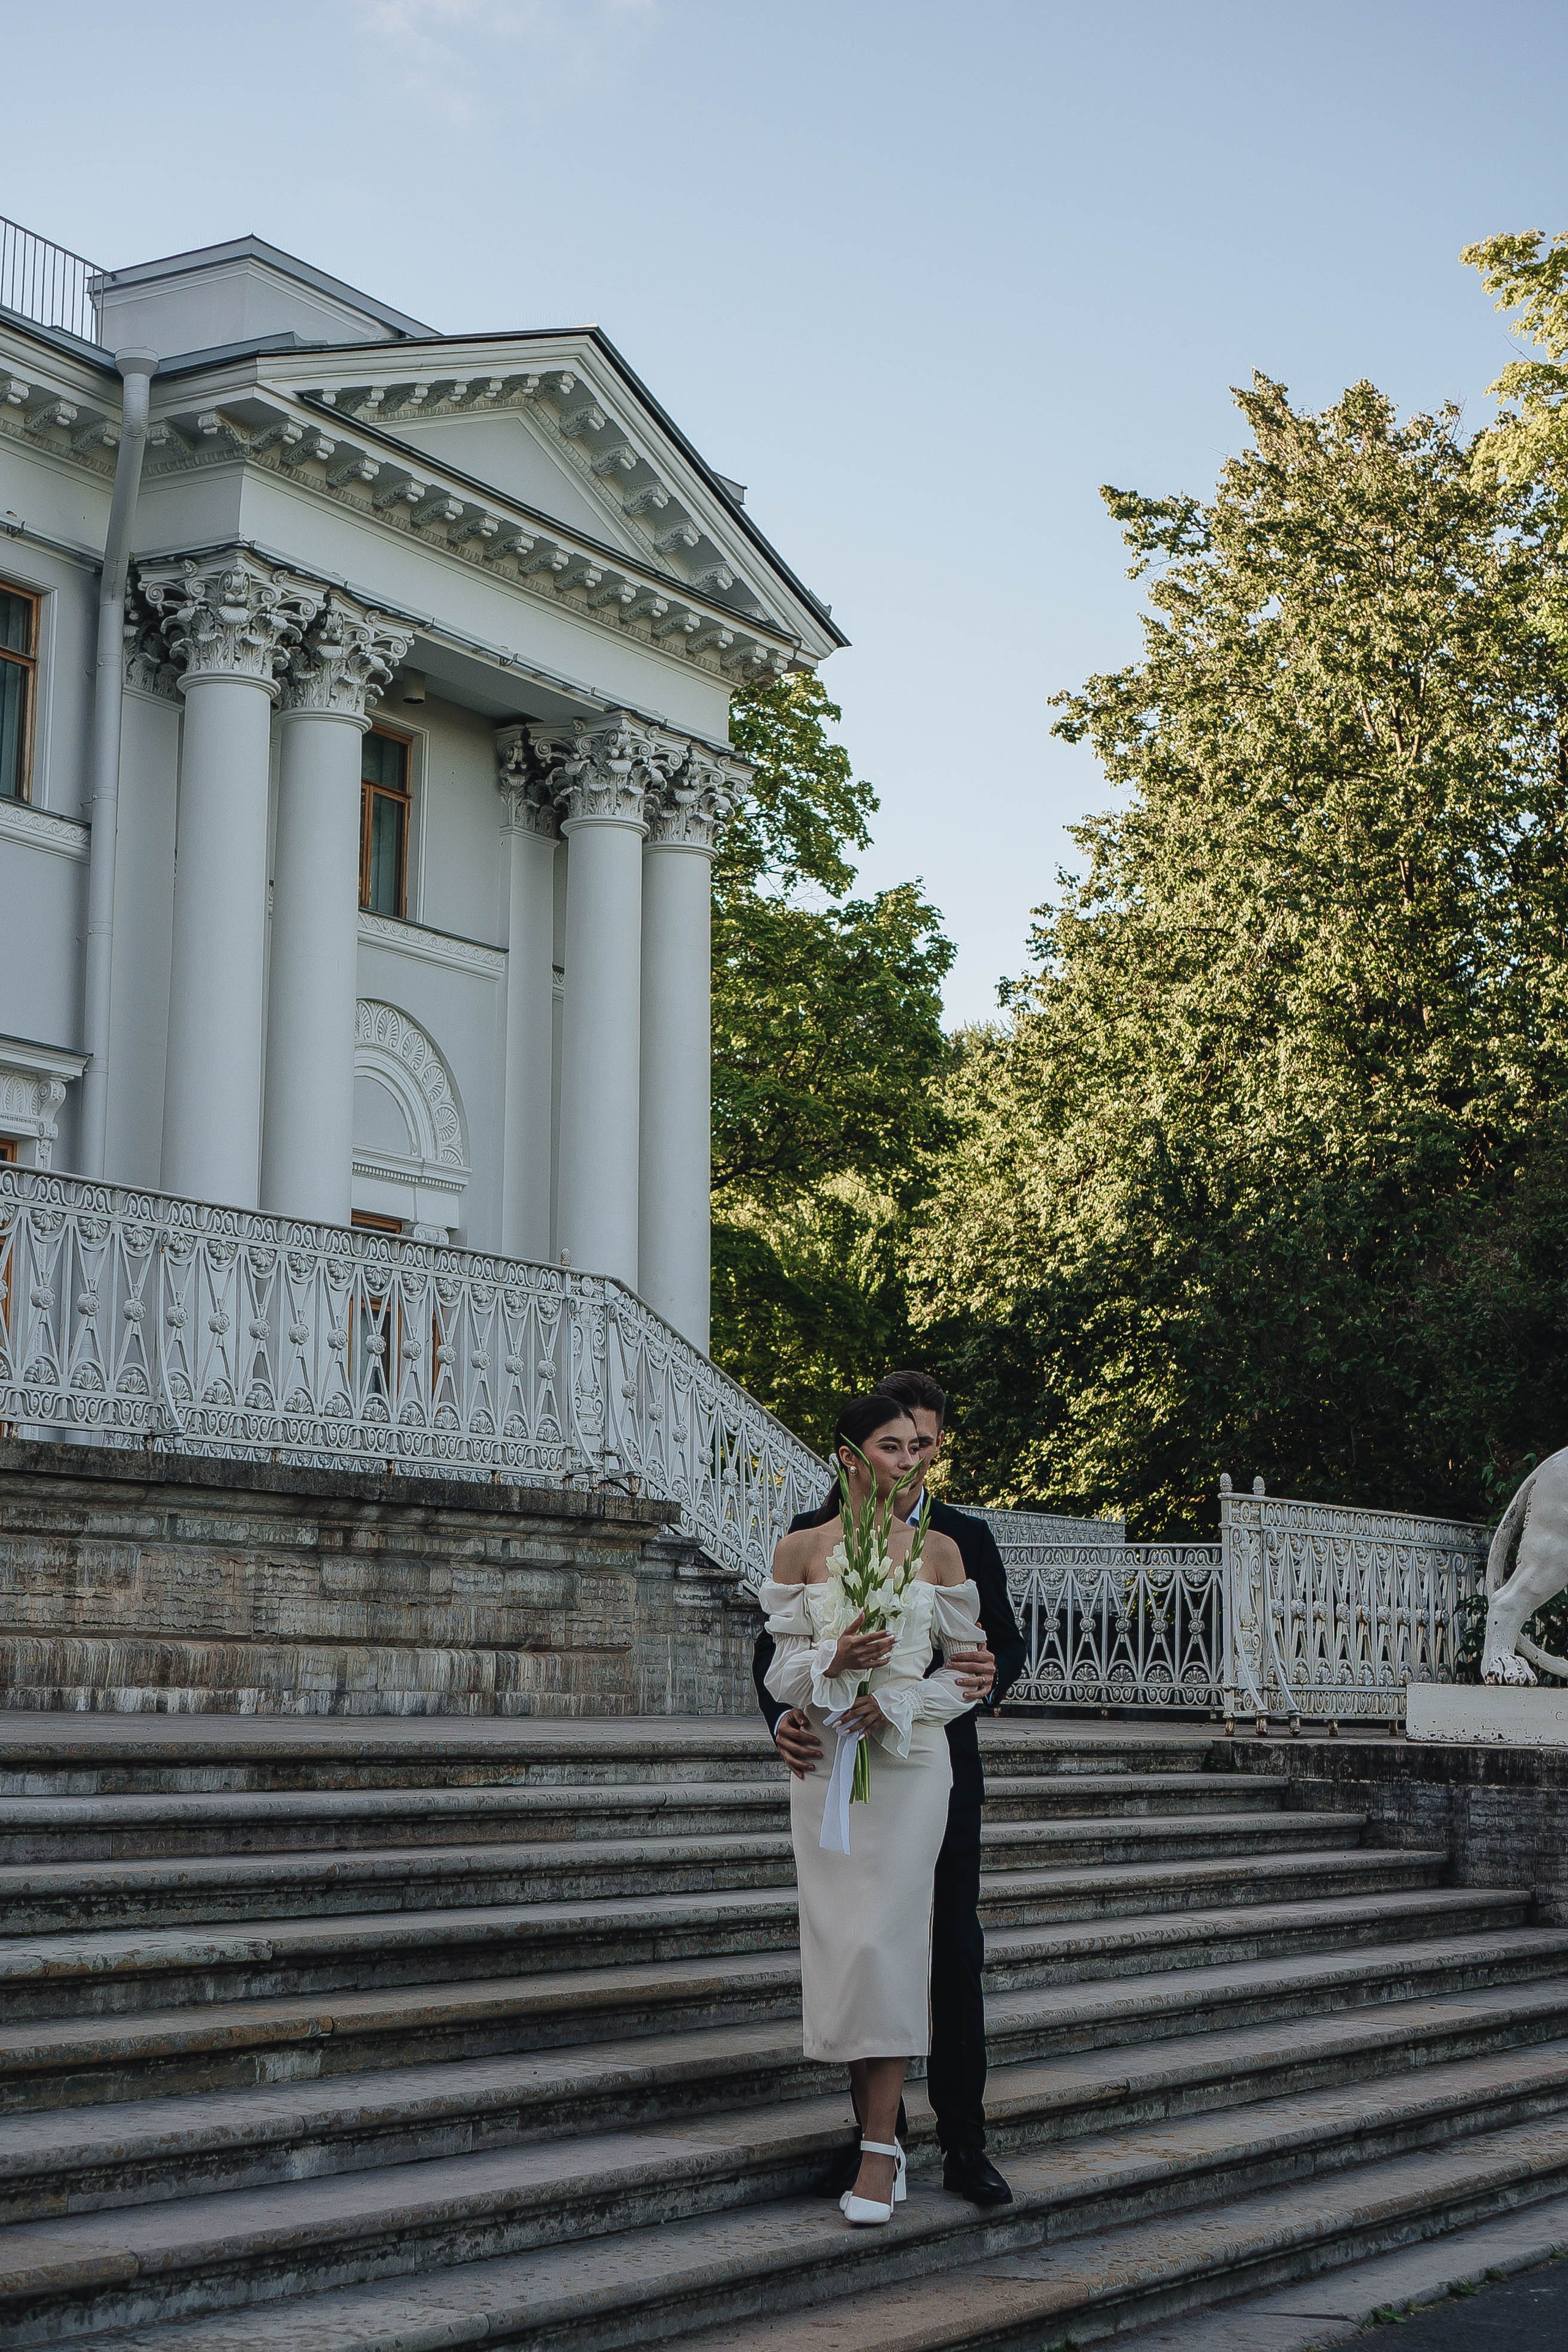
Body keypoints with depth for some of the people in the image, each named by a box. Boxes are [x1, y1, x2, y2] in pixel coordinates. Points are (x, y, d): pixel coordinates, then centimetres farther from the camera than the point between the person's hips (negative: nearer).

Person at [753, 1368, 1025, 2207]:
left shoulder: (966, 1537, 5)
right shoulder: (813, 1534, 1)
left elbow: (1009, 1639, 3)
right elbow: (774, 1642, -2)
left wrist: (992, 1675, -21)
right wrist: (781, 1717, -22)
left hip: (942, 1772, 0)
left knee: (956, 1956, 0)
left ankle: (963, 2142, 8)